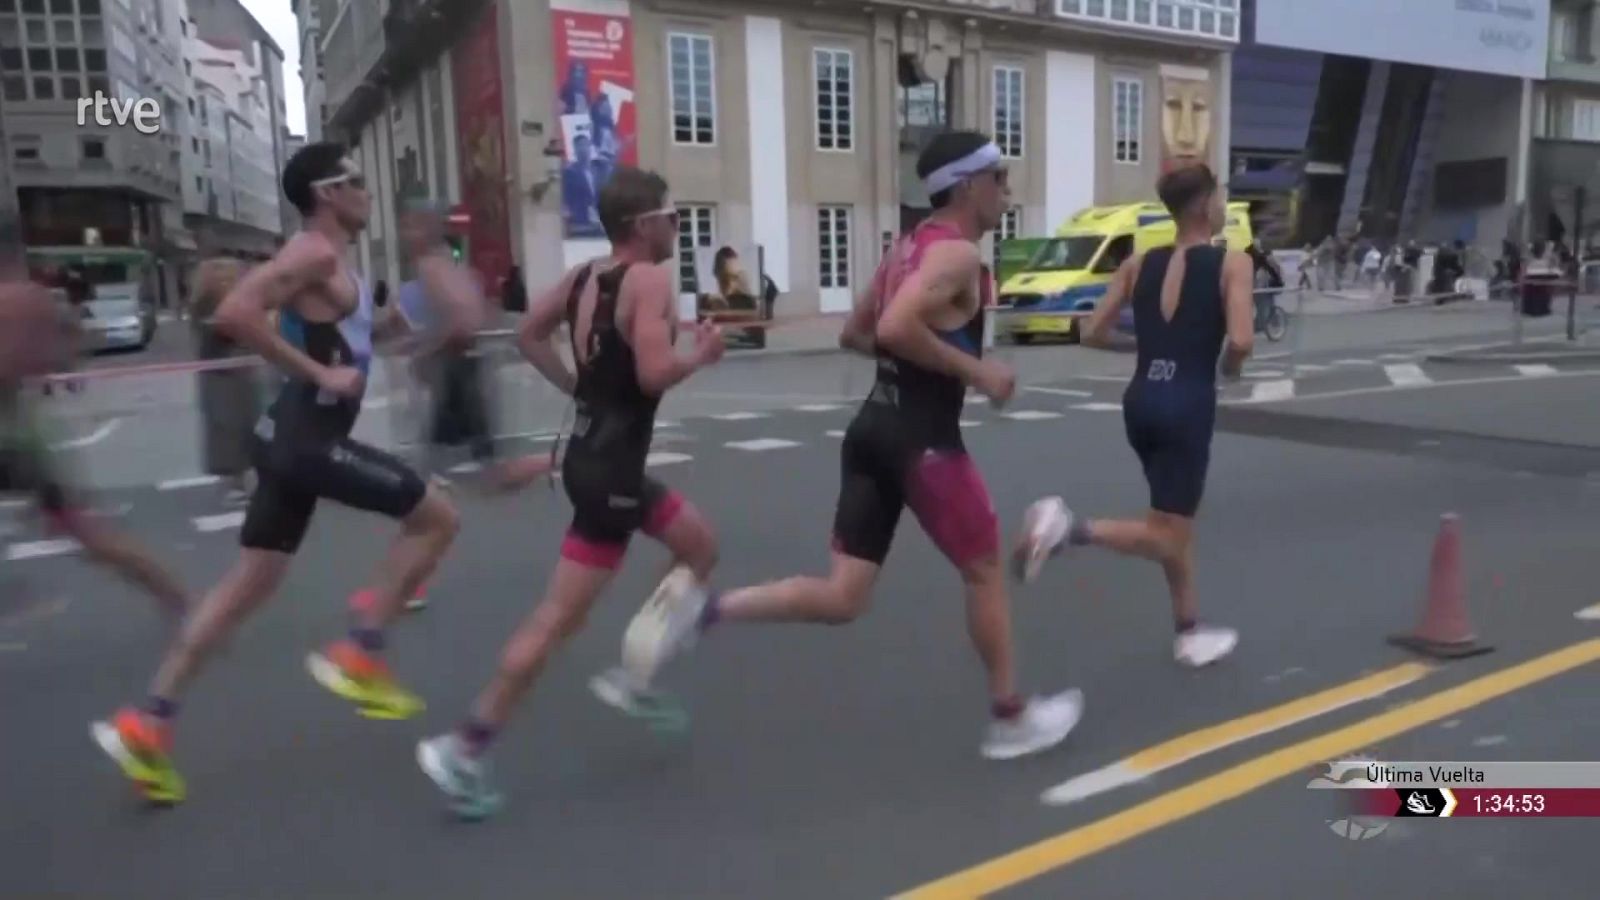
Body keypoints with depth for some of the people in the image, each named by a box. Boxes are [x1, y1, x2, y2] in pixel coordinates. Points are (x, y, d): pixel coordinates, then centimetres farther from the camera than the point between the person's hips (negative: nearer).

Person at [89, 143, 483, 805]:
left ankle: (146, 723, 19)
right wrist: (319, 373, -22)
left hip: (297, 438, 10)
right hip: (307, 439, -10)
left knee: (251, 581, 13)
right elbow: (234, 313, -26)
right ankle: (358, 655, 3)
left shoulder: (331, 263, 18)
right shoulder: (315, 254, -12)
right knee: (435, 516, -2)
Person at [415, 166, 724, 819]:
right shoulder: (650, 280, -15)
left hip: (593, 451, 10)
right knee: (560, 616, -4)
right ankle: (463, 749, 3)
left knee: (701, 549, 23)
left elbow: (529, 336, 17)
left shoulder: (582, 277, 9)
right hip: (609, 467, -10)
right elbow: (654, 374, -25)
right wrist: (702, 354, -7)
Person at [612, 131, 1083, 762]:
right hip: (923, 439, -8)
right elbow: (896, 328, -27)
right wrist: (975, 371, -16)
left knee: (842, 599, 8)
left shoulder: (909, 248, 17)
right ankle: (1011, 717, 28)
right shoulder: (958, 254, -11)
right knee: (985, 572, 12)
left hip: (873, 429, 8)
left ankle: (700, 609, -6)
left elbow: (855, 334, 23)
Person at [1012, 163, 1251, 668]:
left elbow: (1093, 334, 5)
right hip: (1188, 405, -6)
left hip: (1141, 400, 6)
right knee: (1164, 536, 0)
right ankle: (1069, 527, -24)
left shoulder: (1139, 264, 8)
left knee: (1176, 528, 21)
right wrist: (1231, 365, 4)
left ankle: (1189, 633, 31)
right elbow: (1241, 341, -18)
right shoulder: (1231, 263, -5)